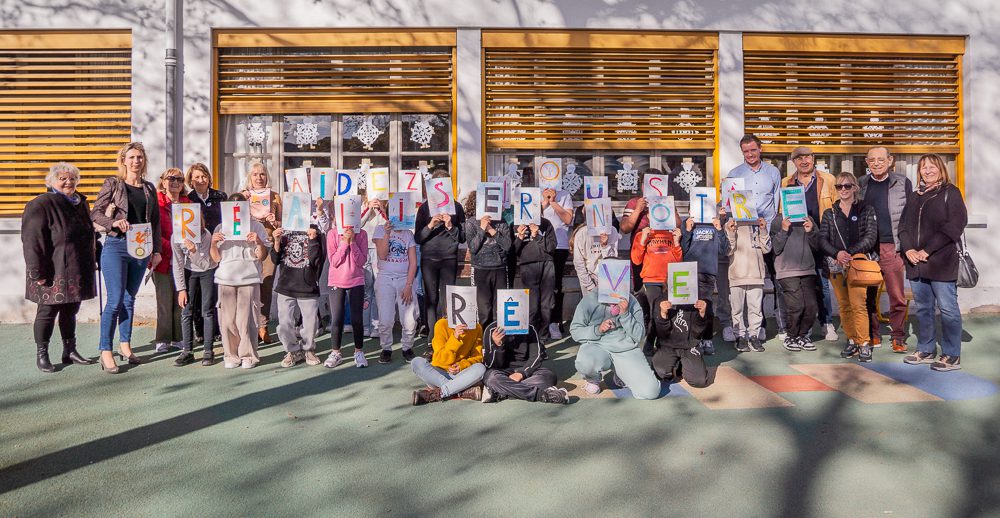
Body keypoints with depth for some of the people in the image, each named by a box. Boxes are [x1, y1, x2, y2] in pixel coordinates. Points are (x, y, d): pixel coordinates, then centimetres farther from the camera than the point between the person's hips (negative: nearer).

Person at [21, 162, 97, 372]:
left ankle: (70, 351, 24)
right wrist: (38, 272, -21)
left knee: (70, 310, 14)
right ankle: (41, 355, 14)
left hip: (77, 272, 7)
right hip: (53, 273, -7)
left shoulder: (81, 203, 13)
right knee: (48, 311, 2)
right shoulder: (41, 205, -11)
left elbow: (89, 235, 24)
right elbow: (32, 241, -16)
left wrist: (92, 261, 20)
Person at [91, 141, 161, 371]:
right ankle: (105, 351, -1)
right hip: (116, 246, -4)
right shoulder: (113, 184, 1)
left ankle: (125, 345, 23)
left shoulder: (149, 188, 12)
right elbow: (95, 213, -2)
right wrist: (114, 222, -21)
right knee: (115, 300, -8)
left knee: (129, 299, 12)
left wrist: (156, 250, 10)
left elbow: (155, 221, 14)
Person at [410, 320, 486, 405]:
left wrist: (462, 366, -19)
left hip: (461, 375, 1)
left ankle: (435, 394, -25)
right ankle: (464, 391, -29)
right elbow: (442, 360, -13)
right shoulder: (442, 325, -9)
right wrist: (454, 338, -27)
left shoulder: (477, 328, -3)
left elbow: (477, 357, 0)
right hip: (438, 374, 0)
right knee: (417, 362, -27)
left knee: (480, 368, -28)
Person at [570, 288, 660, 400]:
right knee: (585, 364, -39)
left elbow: (639, 336, -4)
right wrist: (598, 330, -17)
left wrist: (625, 314, -18)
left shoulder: (631, 301, 0)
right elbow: (574, 330, -1)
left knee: (650, 392, -16)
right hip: (597, 346, -2)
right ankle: (593, 379, 2)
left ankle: (621, 376, 18)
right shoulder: (589, 300, -6)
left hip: (627, 350, 2)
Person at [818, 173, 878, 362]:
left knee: (858, 304, -13)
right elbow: (823, 240, 5)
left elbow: (871, 236, -3)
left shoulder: (866, 210, 7)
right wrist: (837, 254, -12)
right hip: (836, 265, 3)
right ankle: (852, 341, 16)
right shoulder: (829, 213, 14)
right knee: (844, 306, 6)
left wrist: (850, 253, -14)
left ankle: (864, 344, -7)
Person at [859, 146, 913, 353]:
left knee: (897, 296, 0)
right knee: (868, 295, 6)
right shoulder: (860, 184, 11)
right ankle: (873, 336, 16)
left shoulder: (903, 183, 6)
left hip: (891, 247, -2)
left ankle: (898, 338, 9)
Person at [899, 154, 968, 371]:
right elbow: (903, 225, 14)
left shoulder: (950, 192, 0)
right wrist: (908, 249, -4)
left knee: (947, 308, -3)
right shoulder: (914, 196, 17)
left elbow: (954, 226, -10)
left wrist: (928, 250, -14)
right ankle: (926, 350, 21)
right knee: (923, 308, 12)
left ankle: (952, 355, 5)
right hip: (915, 262, 6)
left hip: (941, 261, -6)